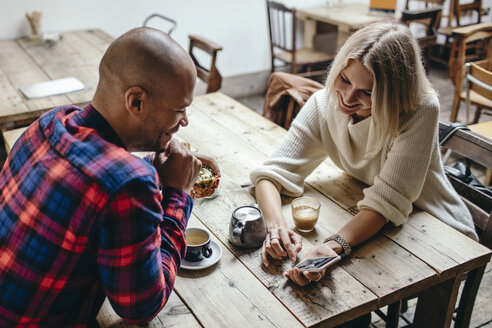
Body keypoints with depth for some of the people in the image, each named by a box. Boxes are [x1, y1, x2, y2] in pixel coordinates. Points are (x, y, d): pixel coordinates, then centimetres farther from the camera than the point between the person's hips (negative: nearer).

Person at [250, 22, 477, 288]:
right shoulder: (323, 105, -15)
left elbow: (387, 200, -31)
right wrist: (276, 224, -36)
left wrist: (335, 246, -47)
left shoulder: (420, 110, -27)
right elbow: (273, 172, -16)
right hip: (369, 226, 3)